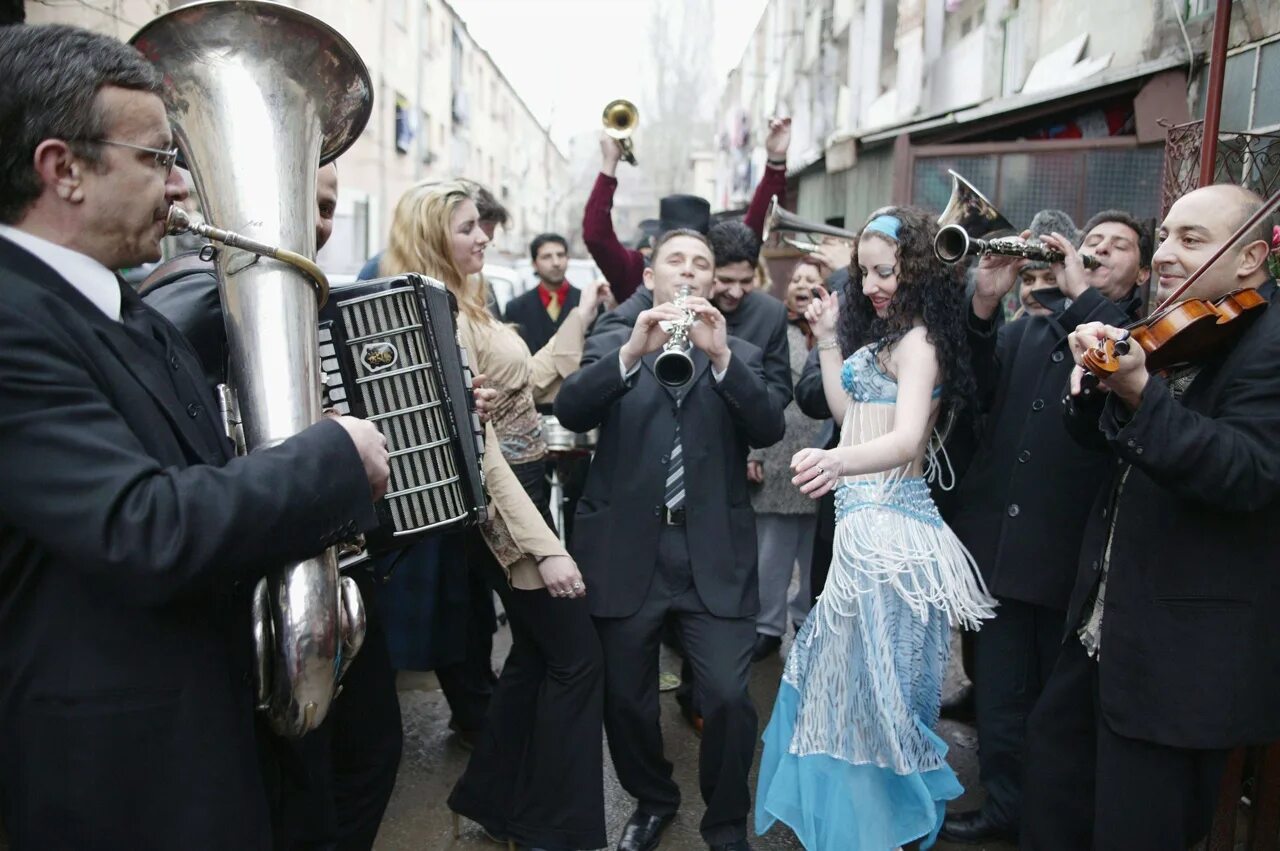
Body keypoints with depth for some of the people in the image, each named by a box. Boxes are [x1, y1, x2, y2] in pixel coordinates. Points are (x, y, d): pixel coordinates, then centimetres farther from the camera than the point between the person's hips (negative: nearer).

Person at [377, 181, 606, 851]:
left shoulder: (464, 308, 11)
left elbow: (525, 384, 18)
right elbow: (478, 447, -24)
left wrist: (580, 319, 13)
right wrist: (545, 545, -24)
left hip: (521, 491, 10)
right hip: (503, 506, -10)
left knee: (535, 652, 19)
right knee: (576, 656, 0)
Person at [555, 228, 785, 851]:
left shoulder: (739, 354, 11)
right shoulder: (611, 345, 9)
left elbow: (769, 430, -7)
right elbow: (569, 412, -10)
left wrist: (720, 356, -20)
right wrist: (633, 350, -24)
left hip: (714, 555, 0)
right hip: (625, 550, 1)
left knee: (728, 696, -8)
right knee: (624, 699, 10)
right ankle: (652, 800, 39)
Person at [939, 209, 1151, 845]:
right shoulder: (1029, 328, 13)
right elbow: (978, 390, 1)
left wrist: (1082, 291, -21)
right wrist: (983, 306, -13)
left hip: (1070, 553, -3)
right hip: (999, 539, 4)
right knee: (1000, 691, 14)